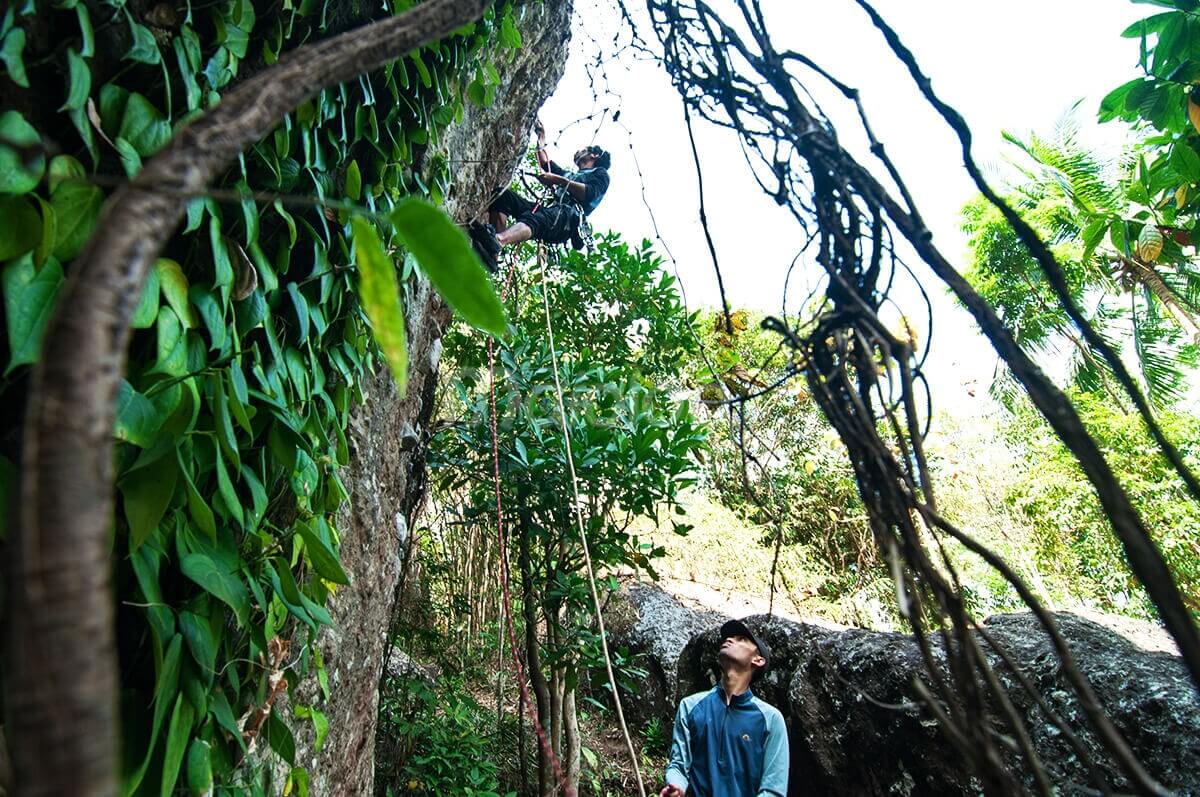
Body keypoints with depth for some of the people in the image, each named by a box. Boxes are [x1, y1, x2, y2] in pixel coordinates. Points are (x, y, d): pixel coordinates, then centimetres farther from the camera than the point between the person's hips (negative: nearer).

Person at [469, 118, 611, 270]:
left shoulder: (600, 174, 22)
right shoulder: (569, 175, 45)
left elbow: (590, 194, 1)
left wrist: (558, 180, -5)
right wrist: (541, 139, 45)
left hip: (568, 216, -7)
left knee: (535, 218, -41)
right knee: (503, 195, -17)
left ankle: (497, 241, -74)